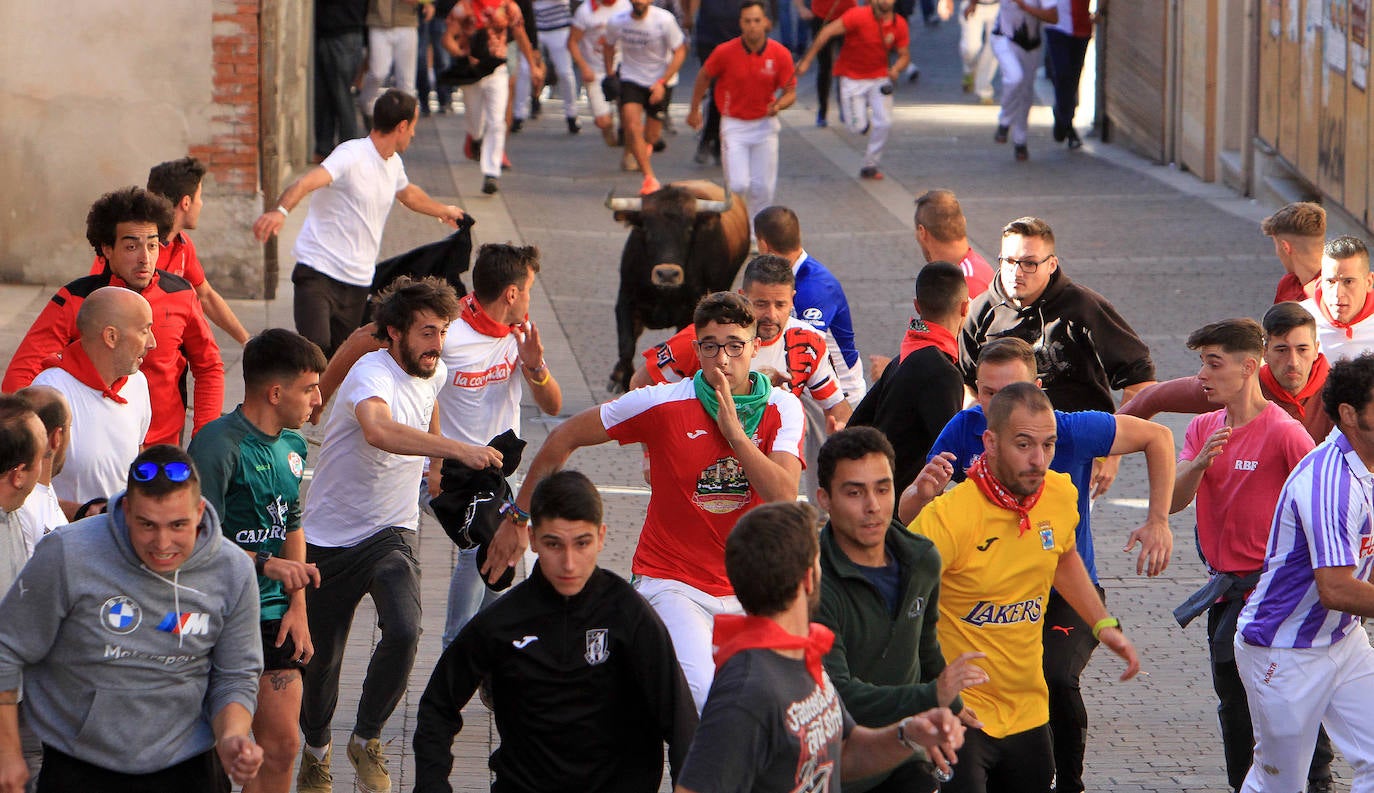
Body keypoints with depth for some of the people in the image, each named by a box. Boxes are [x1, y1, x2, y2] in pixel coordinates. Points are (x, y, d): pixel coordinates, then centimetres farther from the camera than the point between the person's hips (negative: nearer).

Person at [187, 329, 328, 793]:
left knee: (281, 745, 5)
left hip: (272, 615, 7)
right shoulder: (219, 445, -16)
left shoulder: (292, 447, 11)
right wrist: (265, 564, -28)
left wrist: (297, 608, 11)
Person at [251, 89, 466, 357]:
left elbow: (408, 194, 39)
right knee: (317, 348, -24)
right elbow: (307, 182, -32)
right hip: (319, 274, -8)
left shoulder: (394, 163, 14)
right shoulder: (352, 155, -14)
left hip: (358, 284, 8)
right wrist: (280, 210, -52)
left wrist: (444, 210, 57)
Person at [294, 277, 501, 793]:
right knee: (320, 655, 5)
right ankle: (317, 749, 34)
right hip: (328, 538, -4)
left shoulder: (436, 374, 0)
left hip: (391, 533, 4)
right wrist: (457, 450, -55)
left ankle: (366, 740, 0)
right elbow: (378, 429, -47)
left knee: (404, 631, -21)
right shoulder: (372, 373, -23)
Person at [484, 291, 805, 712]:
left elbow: (784, 497, -20)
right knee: (704, 697, -25)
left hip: (748, 589, 4)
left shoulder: (782, 408, -5)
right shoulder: (664, 404, -11)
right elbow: (564, 437, 0)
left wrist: (733, 430, -26)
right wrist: (518, 518, 4)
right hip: (671, 580, -4)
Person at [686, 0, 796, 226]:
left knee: (763, 188, 1)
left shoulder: (780, 54, -9)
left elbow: (790, 92, 0)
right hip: (734, 125, -2)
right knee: (738, 186, -10)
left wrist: (778, 105, -22)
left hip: (765, 125, 2)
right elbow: (704, 76, 7)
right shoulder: (725, 52, -12)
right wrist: (694, 110, 14)